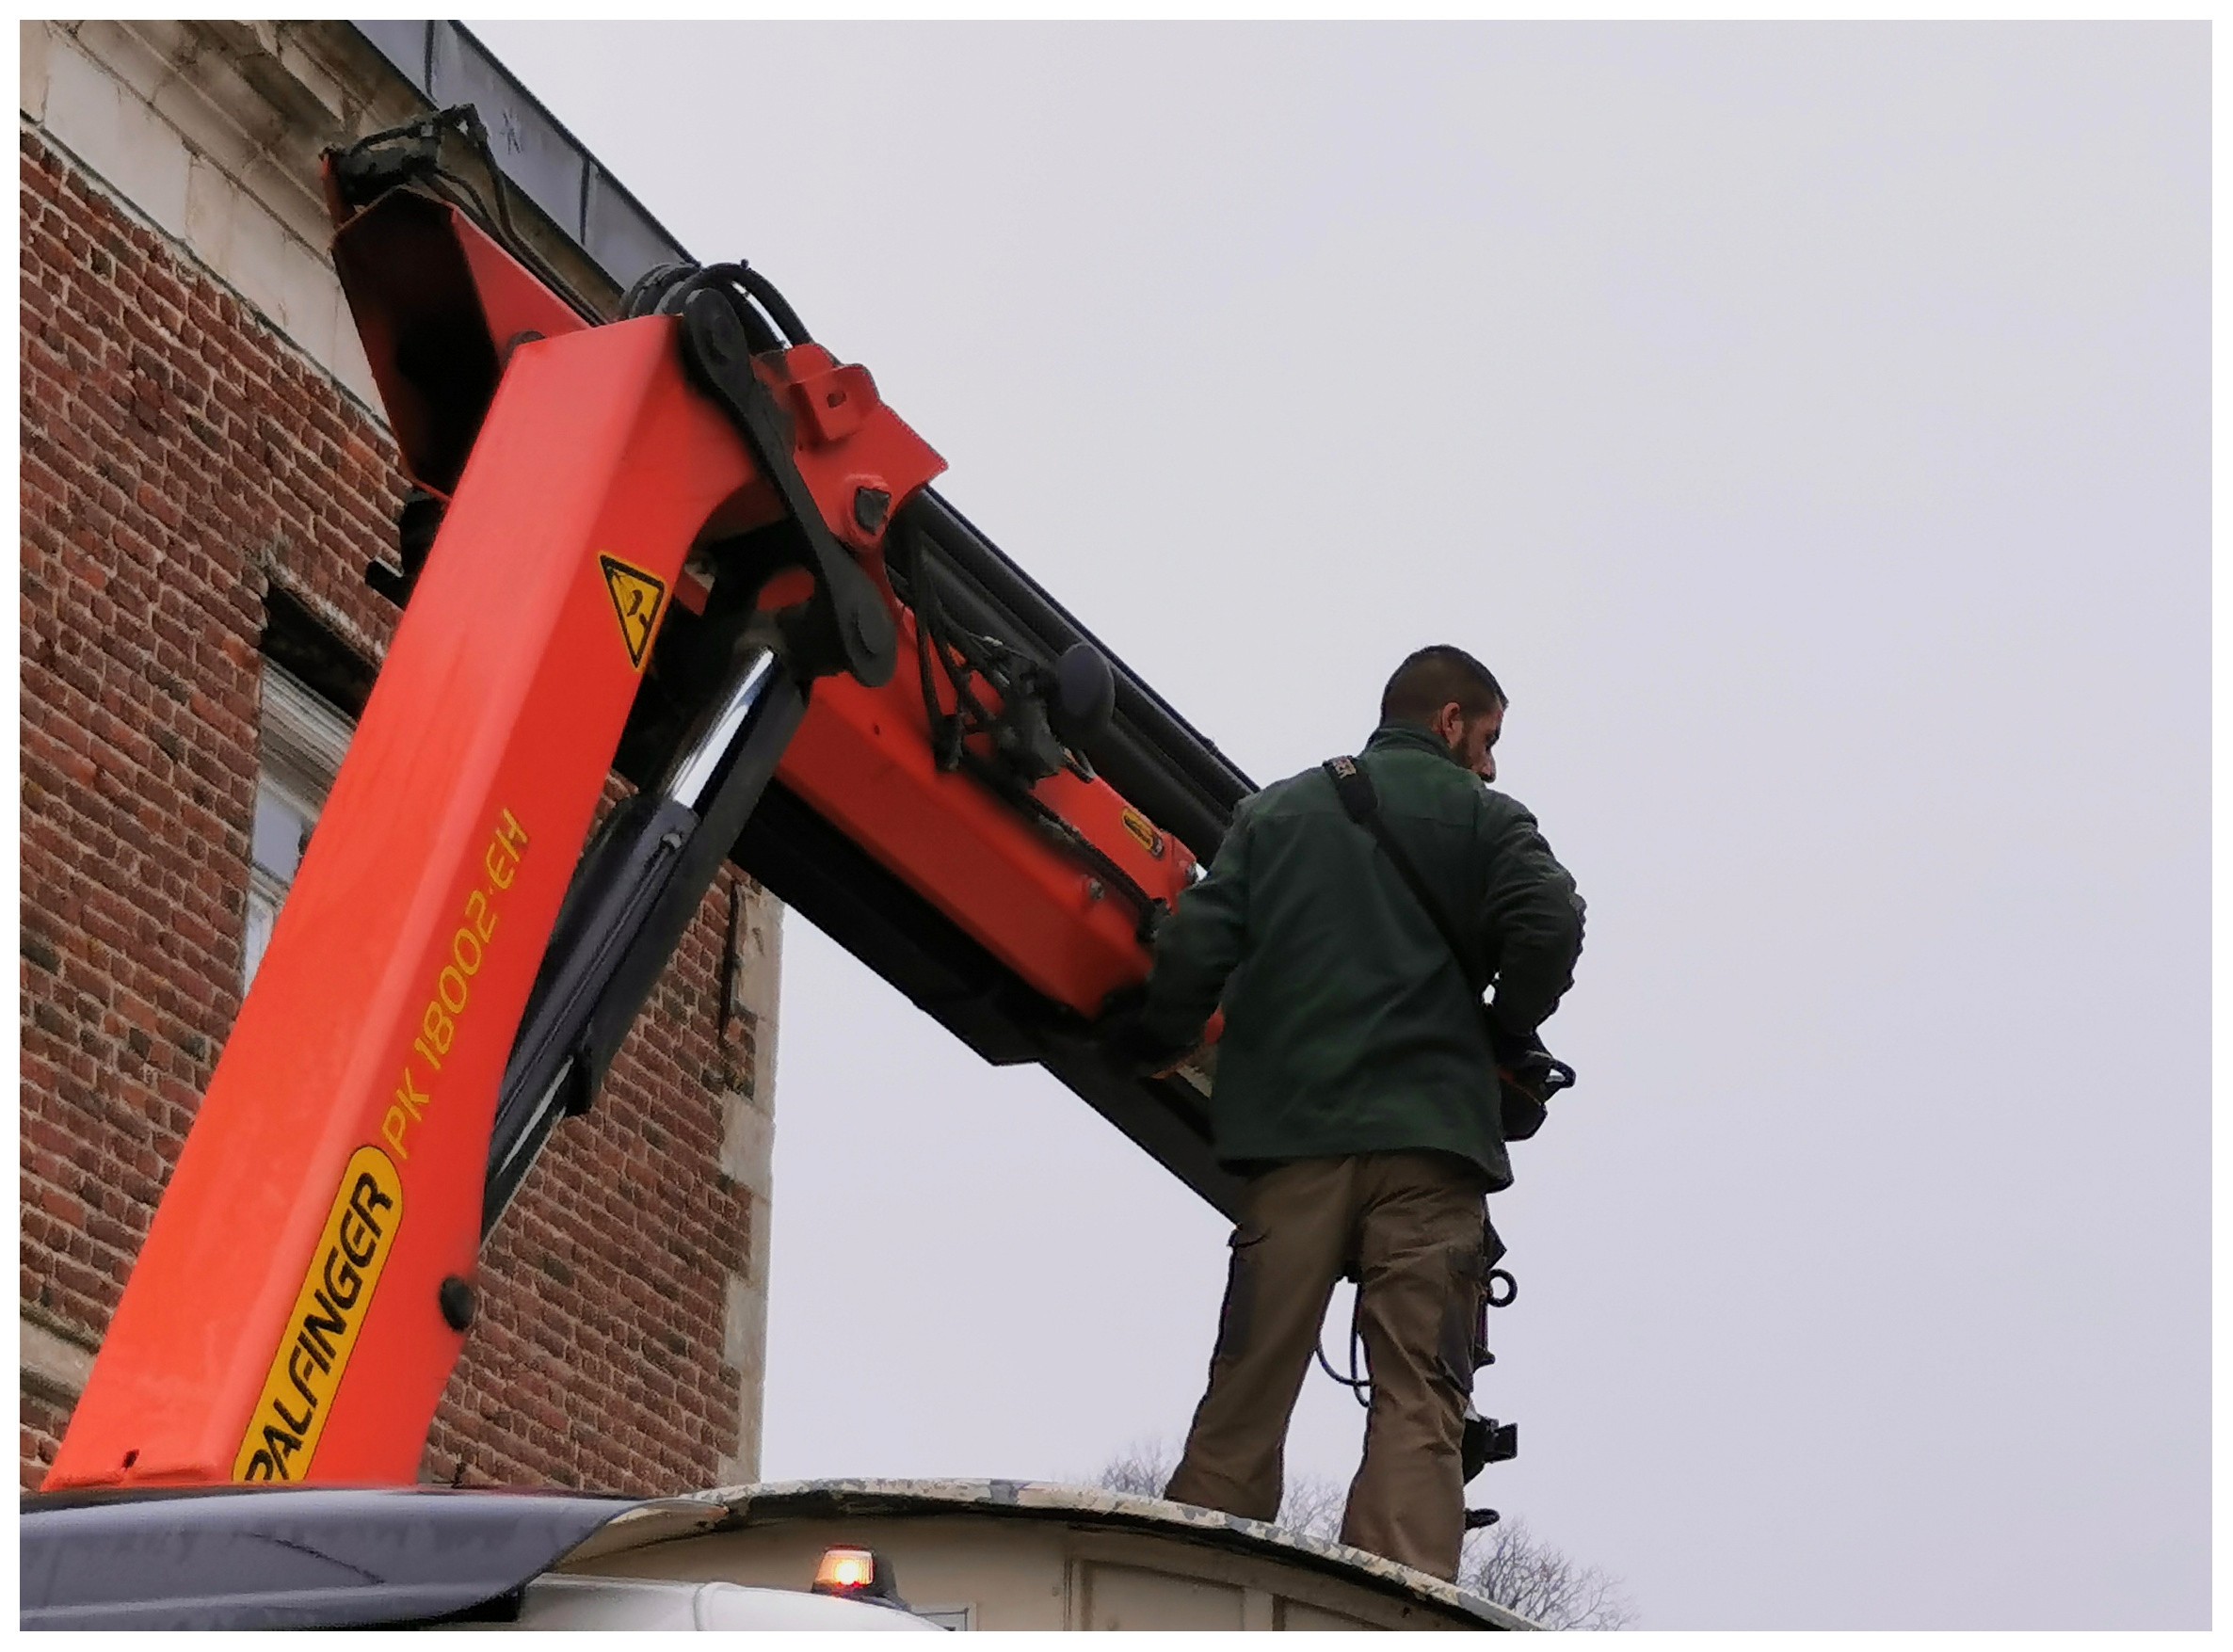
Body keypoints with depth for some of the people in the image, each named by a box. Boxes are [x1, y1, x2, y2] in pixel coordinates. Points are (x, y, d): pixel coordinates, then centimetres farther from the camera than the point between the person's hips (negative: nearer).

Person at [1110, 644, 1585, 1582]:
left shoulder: (1276, 812, 19)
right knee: (1416, 1407, -7)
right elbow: (1548, 925, -7)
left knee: (1244, 1401, 3)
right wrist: (1505, 1032, 9)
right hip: (1430, 1140, -2)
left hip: (1292, 1133, 3)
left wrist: (1150, 1047, 20)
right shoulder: (1478, 817, 10)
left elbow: (1198, 943, 5)